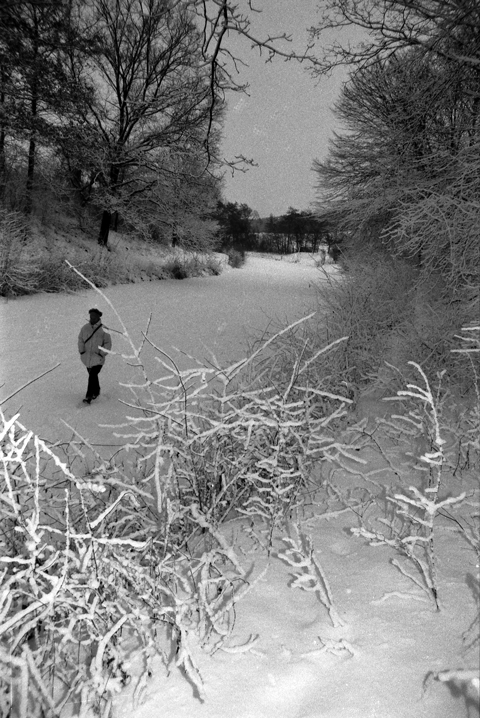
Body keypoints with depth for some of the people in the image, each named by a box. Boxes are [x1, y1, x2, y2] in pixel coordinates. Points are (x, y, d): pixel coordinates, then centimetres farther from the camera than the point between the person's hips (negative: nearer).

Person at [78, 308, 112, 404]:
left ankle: (89, 396, -11)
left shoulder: (103, 329, -10)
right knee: (93, 375, 17)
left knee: (92, 376, -14)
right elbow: (80, 340, 14)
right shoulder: (85, 328, 2)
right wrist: (82, 352, 3)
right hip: (87, 357, 5)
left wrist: (101, 354, -12)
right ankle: (96, 392, 37)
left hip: (98, 358, -5)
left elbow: (108, 344, -6)